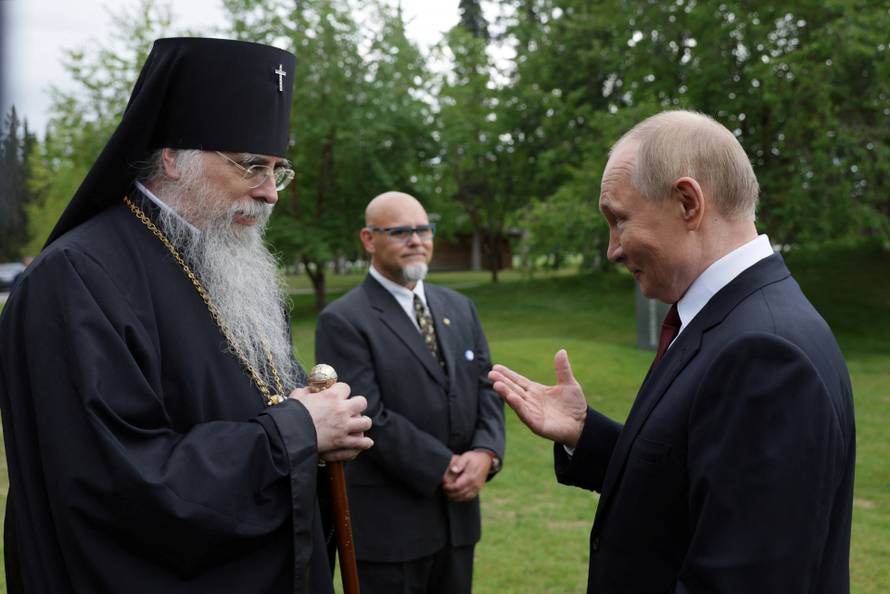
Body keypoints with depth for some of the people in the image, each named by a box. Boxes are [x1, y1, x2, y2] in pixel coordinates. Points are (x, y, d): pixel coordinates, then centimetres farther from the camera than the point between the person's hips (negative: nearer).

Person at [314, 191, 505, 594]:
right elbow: (370, 417, -17)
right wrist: (444, 469, -16)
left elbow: (487, 388, 8)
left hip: (457, 513, 6)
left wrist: (485, 453, -10)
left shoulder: (459, 308, 11)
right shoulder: (342, 321, -10)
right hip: (386, 524, -6)